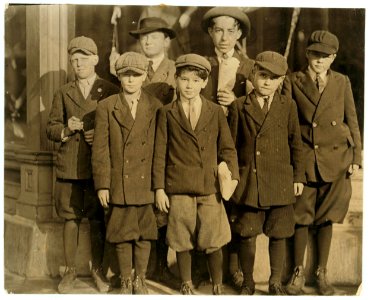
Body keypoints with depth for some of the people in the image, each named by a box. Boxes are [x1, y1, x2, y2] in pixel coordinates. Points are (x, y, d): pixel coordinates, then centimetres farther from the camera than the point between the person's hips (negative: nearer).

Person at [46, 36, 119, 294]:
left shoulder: (111, 91, 5)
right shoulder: (63, 93, 13)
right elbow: (51, 128, 11)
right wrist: (66, 129, -9)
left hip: (100, 166, -2)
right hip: (69, 166, 2)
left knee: (98, 220, 4)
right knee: (71, 218, 5)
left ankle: (98, 270, 18)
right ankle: (70, 271, 16)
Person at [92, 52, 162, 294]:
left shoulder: (156, 107, 4)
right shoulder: (106, 107, 1)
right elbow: (100, 149, -1)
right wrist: (102, 185, -5)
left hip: (147, 183, 1)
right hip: (119, 183, -1)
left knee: (145, 233, 8)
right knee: (123, 234, 7)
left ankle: (141, 280, 25)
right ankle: (126, 281, 24)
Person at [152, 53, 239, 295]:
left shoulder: (216, 112, 6)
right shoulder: (167, 113, 4)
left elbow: (228, 149, 8)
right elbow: (160, 153, 5)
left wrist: (232, 176, -6)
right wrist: (159, 188, 1)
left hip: (210, 187, 0)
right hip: (179, 187, 0)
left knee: (213, 242, 2)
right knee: (182, 242, 8)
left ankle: (218, 288, 20)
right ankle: (186, 287, 25)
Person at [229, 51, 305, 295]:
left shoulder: (288, 106, 6)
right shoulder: (239, 106, 4)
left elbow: (296, 144, 9)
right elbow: (232, 145, 7)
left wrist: (299, 177, 6)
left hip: (280, 182, 1)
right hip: (248, 181, 0)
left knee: (278, 235, 7)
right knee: (247, 234, 3)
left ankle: (276, 283, 24)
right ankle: (248, 283, 22)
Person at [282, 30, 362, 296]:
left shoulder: (342, 82, 5)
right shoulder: (294, 81, 1)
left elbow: (352, 121, 7)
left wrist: (356, 157, 2)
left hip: (335, 159, 1)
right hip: (304, 159, -1)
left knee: (326, 218, 8)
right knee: (301, 217, 3)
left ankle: (322, 273, 21)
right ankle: (298, 272, 18)